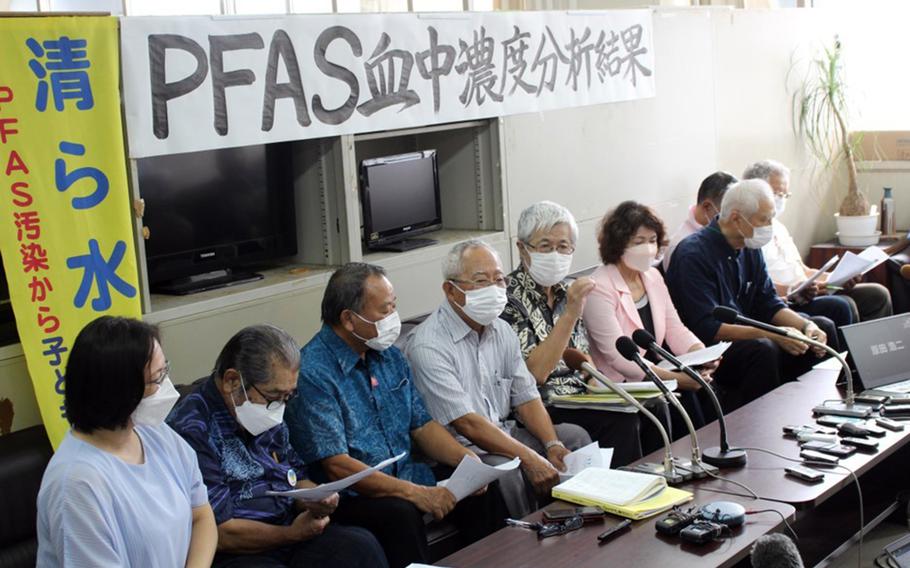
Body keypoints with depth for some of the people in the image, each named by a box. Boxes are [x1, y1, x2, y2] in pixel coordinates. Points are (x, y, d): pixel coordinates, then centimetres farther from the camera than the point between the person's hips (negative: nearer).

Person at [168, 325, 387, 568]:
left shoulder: (268, 417, 11)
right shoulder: (192, 430, -15)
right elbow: (219, 533, -17)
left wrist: (316, 499, 0)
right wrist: (292, 534, -9)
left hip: (288, 534, 8)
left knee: (362, 545, -19)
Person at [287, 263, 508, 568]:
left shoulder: (389, 354, 9)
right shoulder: (313, 373, -18)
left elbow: (421, 425, 14)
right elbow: (338, 467, -22)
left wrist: (466, 458, -5)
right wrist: (415, 493, -25)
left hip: (407, 475, 7)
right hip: (351, 495, -7)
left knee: (482, 492, -10)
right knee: (400, 514, -34)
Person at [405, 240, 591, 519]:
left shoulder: (502, 331, 9)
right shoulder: (428, 346, -19)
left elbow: (526, 397, 10)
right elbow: (466, 422, -23)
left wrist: (552, 444, -9)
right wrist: (529, 458, -27)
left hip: (504, 436, 8)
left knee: (574, 436, -2)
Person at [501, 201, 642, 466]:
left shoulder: (566, 290, 12)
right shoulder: (510, 298, -11)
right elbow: (535, 373, -20)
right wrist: (570, 314, -24)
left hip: (579, 397, 7)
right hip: (542, 410, -7)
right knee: (621, 421, -27)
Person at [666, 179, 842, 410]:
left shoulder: (750, 248, 8)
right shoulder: (694, 254, -20)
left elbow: (769, 304, 10)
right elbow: (708, 329, -26)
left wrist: (806, 325, -10)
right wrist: (772, 335, -31)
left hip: (747, 337, 9)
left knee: (823, 328, 3)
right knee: (763, 349, -35)